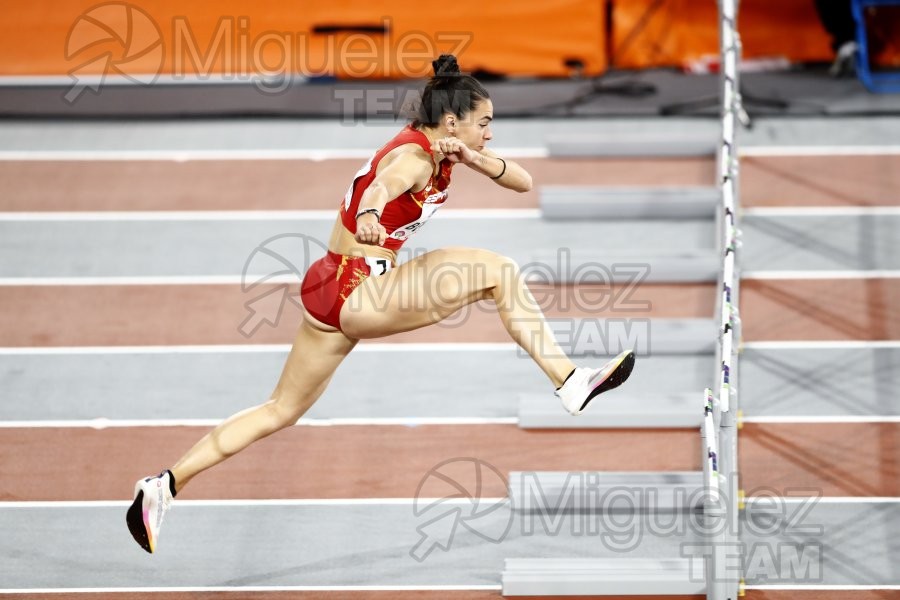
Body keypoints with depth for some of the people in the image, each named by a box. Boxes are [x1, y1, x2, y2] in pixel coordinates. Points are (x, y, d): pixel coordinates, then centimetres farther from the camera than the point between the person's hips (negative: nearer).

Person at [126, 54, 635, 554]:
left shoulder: (440, 148, 10)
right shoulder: (416, 156, -17)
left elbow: (522, 182, 8)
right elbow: (384, 185, -41)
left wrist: (475, 159, -12)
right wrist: (368, 216, -64)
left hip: (336, 294, 10)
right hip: (351, 290, -10)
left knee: (282, 412, 14)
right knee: (497, 271, -15)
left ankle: (165, 487, 14)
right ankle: (569, 381, -16)